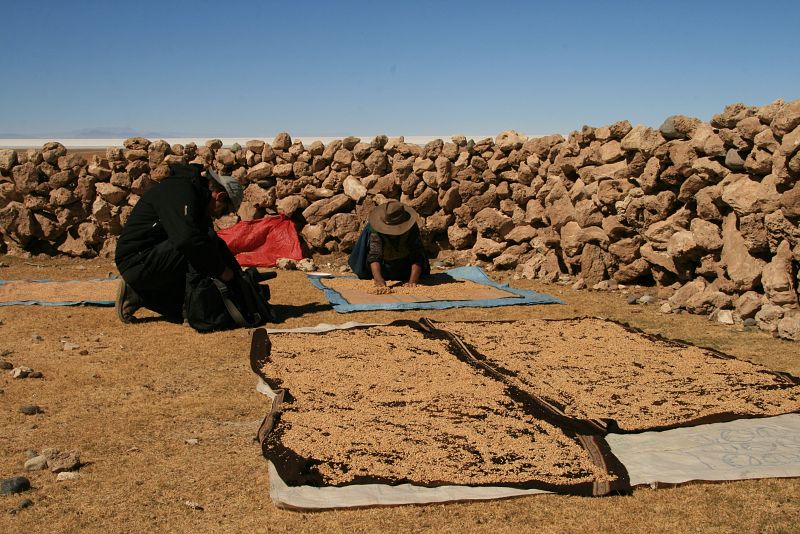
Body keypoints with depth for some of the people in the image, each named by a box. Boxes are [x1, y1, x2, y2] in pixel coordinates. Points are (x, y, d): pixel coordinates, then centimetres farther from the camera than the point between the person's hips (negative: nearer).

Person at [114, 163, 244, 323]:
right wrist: (221, 270, -22)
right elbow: (187, 239, -31)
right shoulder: (181, 190, -16)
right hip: (137, 260, -10)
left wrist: (239, 275, 15)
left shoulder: (197, 196, 14)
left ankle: (137, 295, 11)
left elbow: (218, 244, 22)